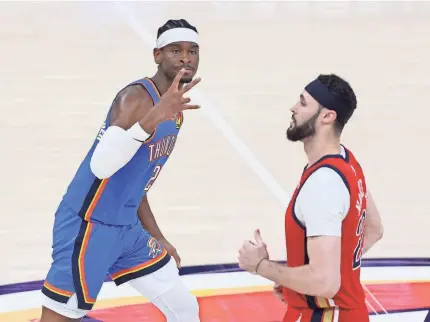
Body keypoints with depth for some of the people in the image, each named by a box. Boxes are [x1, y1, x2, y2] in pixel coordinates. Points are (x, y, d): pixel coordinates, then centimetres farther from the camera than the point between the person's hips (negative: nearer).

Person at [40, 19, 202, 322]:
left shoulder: (175, 111, 11)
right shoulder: (137, 98, -19)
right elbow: (101, 166, -36)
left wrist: (157, 238, 25)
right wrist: (153, 118, -46)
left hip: (127, 228, 9)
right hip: (89, 227, -9)